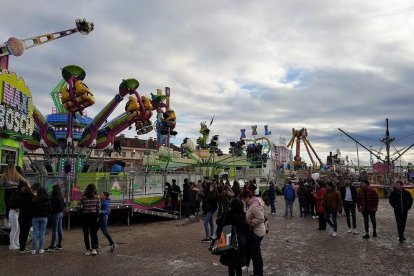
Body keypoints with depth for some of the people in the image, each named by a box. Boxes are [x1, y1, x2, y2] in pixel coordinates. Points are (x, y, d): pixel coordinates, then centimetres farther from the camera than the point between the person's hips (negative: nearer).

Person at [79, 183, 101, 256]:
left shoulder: (83, 197, -9)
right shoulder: (96, 197, -5)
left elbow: (80, 207, -8)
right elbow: (98, 208, -3)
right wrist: (97, 216, 9)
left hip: (84, 216, -1)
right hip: (93, 216, 1)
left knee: (86, 233, 9)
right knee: (93, 233, 10)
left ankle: (88, 250, 11)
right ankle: (94, 248, -2)